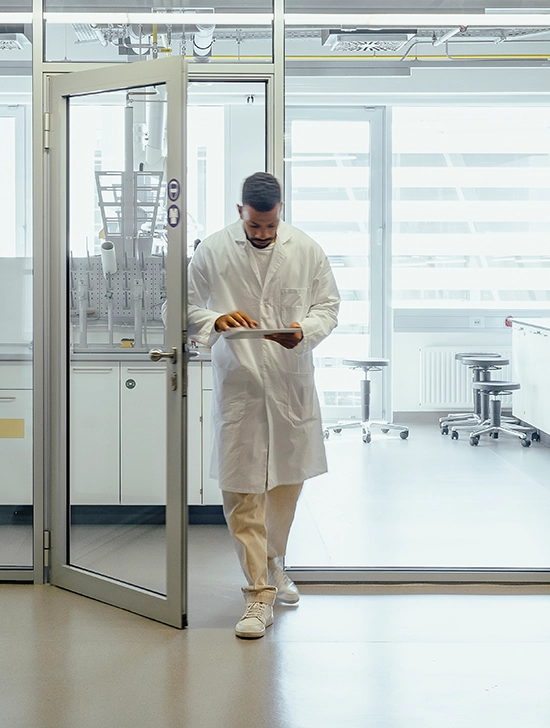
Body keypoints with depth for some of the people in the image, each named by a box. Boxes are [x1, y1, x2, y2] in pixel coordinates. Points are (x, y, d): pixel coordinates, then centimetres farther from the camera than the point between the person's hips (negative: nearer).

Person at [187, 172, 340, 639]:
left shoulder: (307, 250, 3)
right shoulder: (212, 251, -3)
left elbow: (329, 302, 9)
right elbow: (187, 306, 1)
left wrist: (306, 331, -12)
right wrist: (216, 320, -20)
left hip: (292, 381, 3)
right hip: (238, 385, -3)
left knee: (288, 479, 15)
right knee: (242, 489, -6)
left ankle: (273, 563, 39)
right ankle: (259, 594, 0)